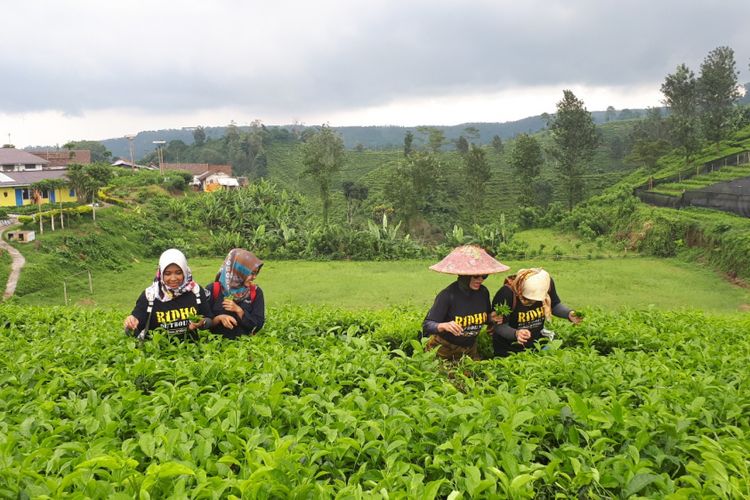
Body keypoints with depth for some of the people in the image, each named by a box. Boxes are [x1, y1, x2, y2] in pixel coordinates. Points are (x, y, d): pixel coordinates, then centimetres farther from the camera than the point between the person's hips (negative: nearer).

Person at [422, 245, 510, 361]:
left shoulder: (483, 292, -8)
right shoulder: (448, 295, -24)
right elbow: (427, 325, -25)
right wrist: (443, 326, -44)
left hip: (470, 350, 5)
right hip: (443, 351, -5)